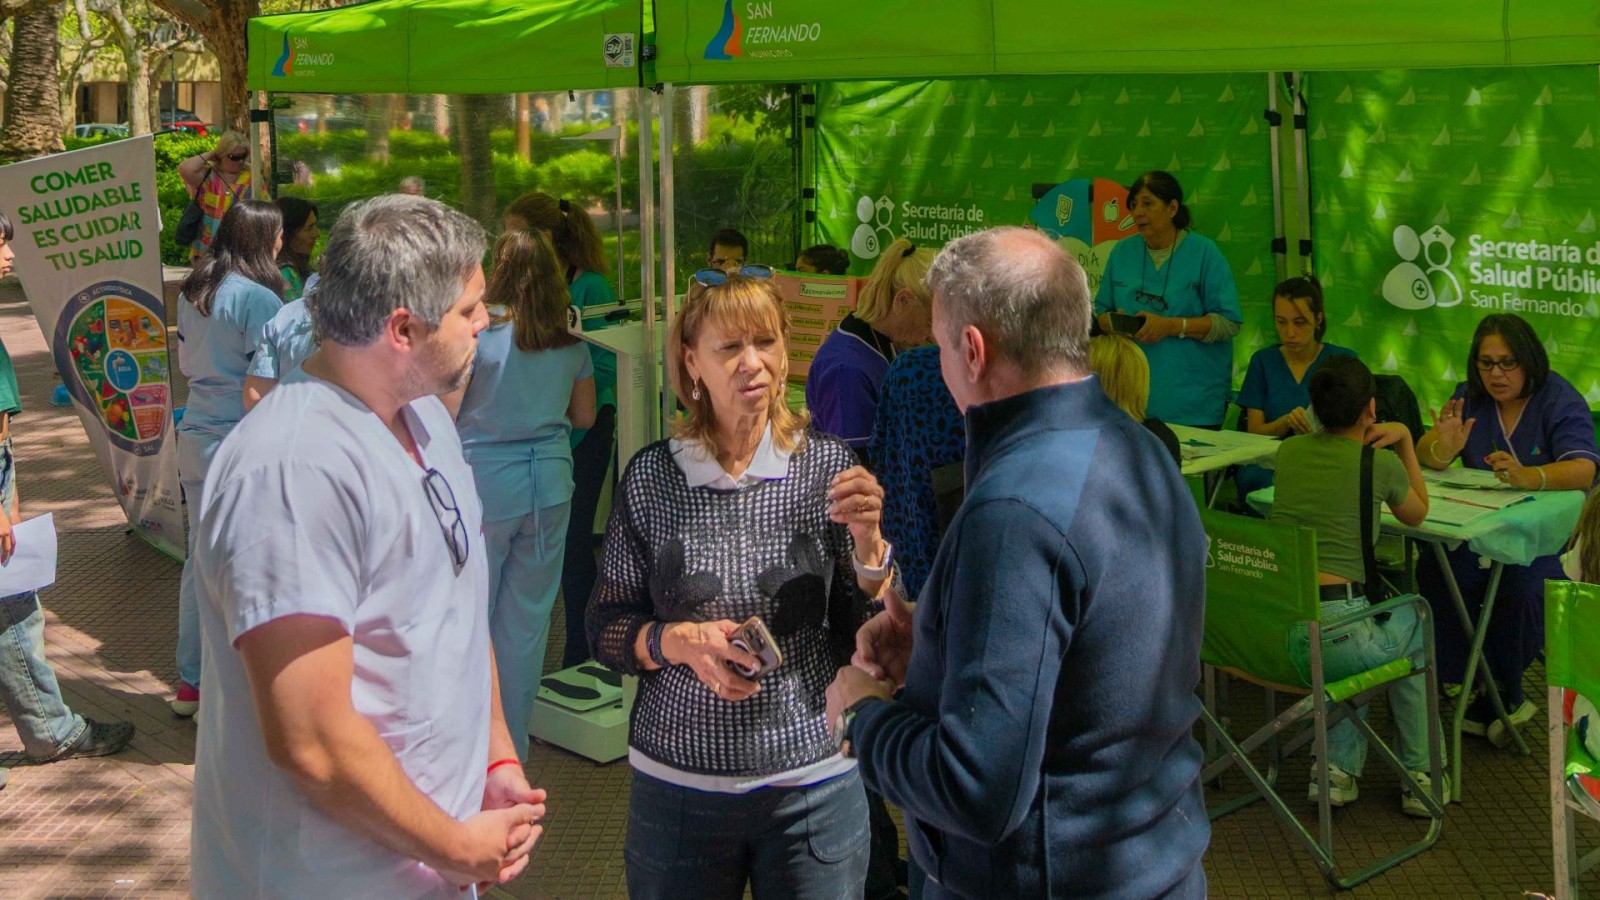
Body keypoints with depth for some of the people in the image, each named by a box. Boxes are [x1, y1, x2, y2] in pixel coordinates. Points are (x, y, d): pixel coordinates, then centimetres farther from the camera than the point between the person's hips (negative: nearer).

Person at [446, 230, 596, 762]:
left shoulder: (478, 331, -10)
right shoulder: (571, 344, 4)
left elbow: (445, 411, -10)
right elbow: (584, 416, 14)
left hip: (484, 480, -4)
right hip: (550, 482, 4)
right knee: (528, 616, 11)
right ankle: (514, 743, 20)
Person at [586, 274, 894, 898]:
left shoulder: (828, 466, -5)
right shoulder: (651, 478, -5)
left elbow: (871, 637, -1)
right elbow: (605, 630, 1)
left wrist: (866, 541, -18)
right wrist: (681, 641, -17)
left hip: (813, 782, 0)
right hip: (678, 781, 0)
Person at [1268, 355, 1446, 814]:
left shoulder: (1290, 451, 12)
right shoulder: (1381, 464, -1)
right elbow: (1417, 513, 22)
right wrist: (1403, 439, 24)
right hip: (1329, 633, -5)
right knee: (1412, 621, 30)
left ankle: (1337, 768, 26)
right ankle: (1419, 777, 36)